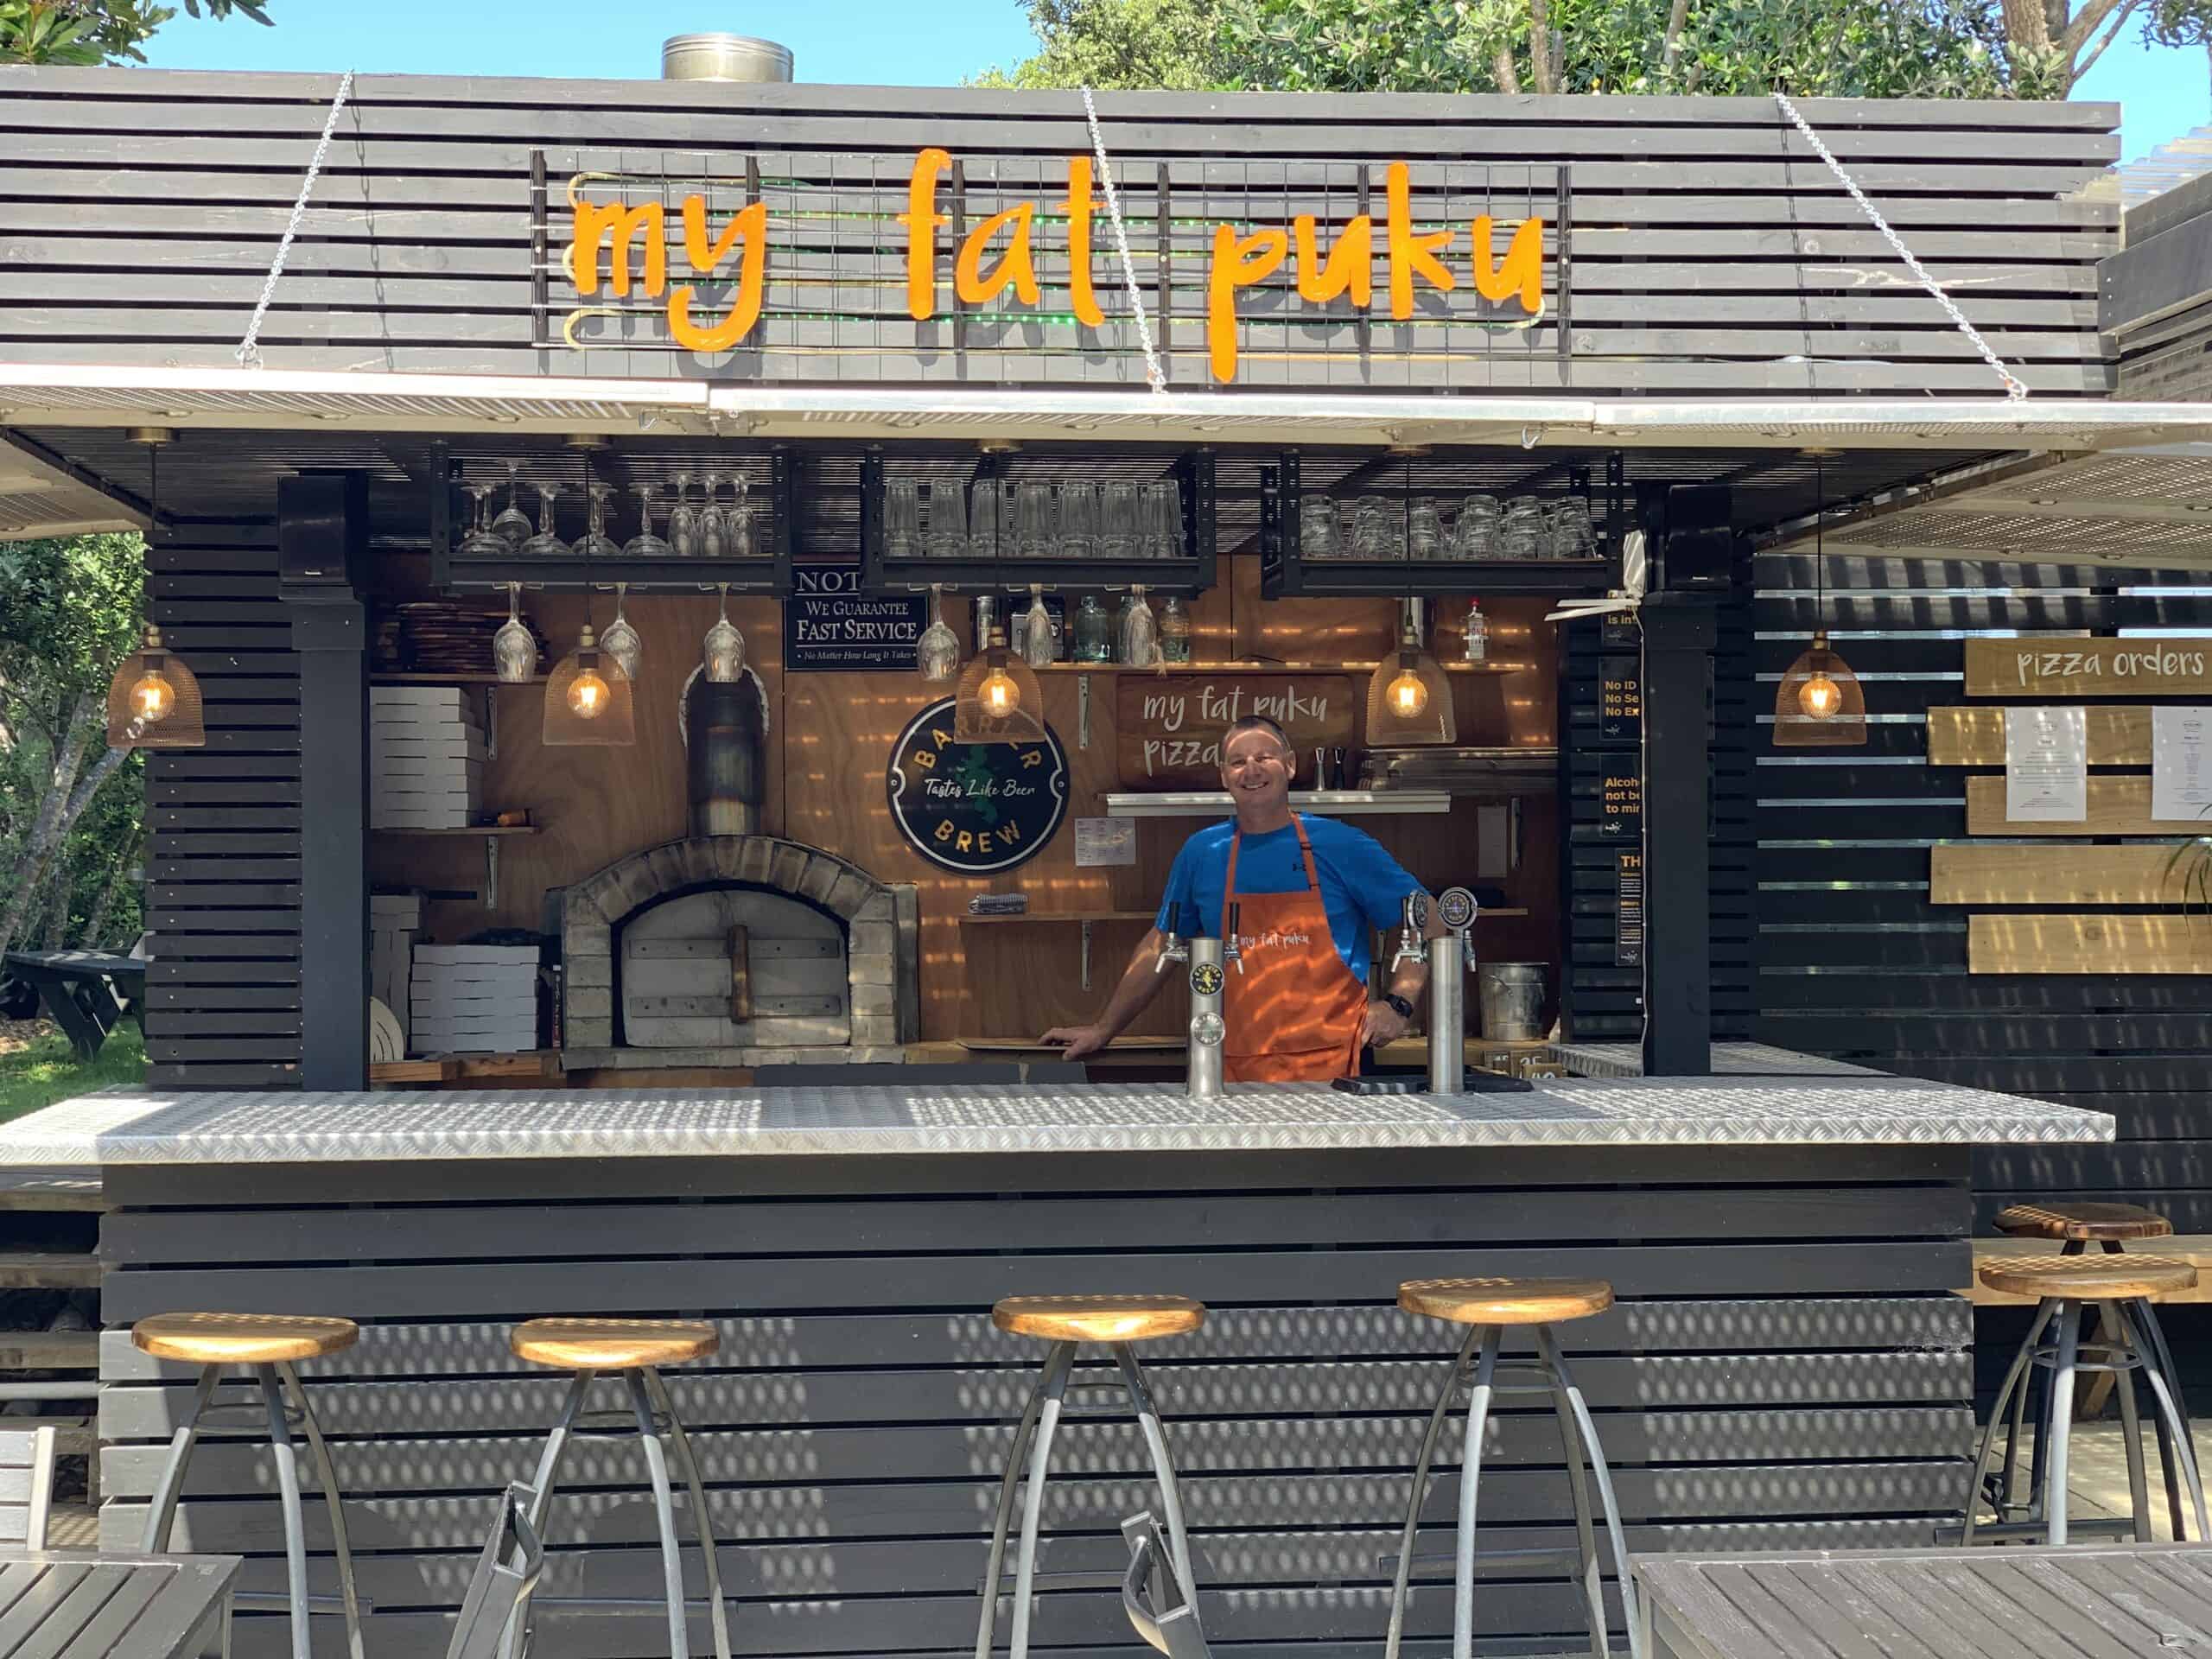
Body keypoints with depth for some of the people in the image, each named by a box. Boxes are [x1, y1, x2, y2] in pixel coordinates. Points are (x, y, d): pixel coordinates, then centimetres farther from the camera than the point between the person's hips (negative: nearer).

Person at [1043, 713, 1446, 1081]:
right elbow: (1160, 945, 20)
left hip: (1328, 1065, -2)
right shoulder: (1201, 853, 10)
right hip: (1234, 1069, 2)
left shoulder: (1342, 846, 1)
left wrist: (1398, 1003, -5)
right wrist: (1104, 1030, 20)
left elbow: (1428, 921, 7)